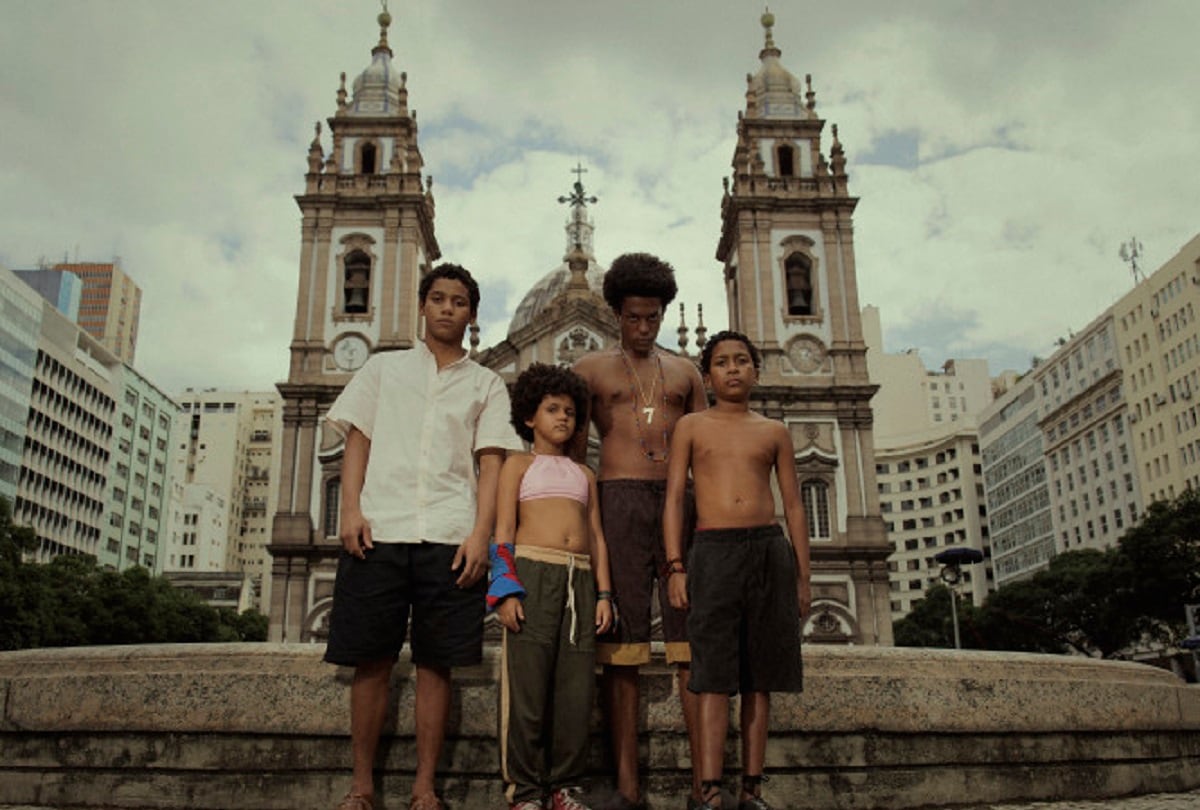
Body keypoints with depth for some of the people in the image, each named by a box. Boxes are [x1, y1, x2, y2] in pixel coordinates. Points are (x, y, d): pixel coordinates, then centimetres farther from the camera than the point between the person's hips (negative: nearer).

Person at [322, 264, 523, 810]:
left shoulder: (486, 384, 16)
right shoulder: (383, 368, 18)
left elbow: (491, 462, 7)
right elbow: (357, 441, 11)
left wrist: (480, 533, -6)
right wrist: (351, 510, -4)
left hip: (449, 538, 0)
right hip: (378, 531, 1)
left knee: (435, 664, 1)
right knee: (371, 661, 2)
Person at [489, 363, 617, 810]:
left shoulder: (584, 474, 24)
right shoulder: (519, 464, 11)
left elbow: (597, 538, 18)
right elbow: (504, 532, 2)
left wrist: (603, 593, 8)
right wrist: (506, 590, -10)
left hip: (580, 580, 4)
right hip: (532, 572, -4)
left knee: (576, 687, 2)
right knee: (527, 684, -5)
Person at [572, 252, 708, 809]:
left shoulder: (684, 373, 19)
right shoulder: (592, 369, 13)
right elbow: (573, 451, 12)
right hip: (619, 499, -1)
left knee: (693, 639, -3)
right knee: (622, 642, -1)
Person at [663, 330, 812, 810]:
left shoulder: (774, 432, 14)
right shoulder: (691, 427, 11)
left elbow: (793, 506, 14)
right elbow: (674, 498, 5)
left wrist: (802, 575, 8)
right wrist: (675, 566, -5)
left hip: (770, 552, 2)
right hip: (713, 551, -2)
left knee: (759, 679, 4)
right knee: (715, 679, -6)